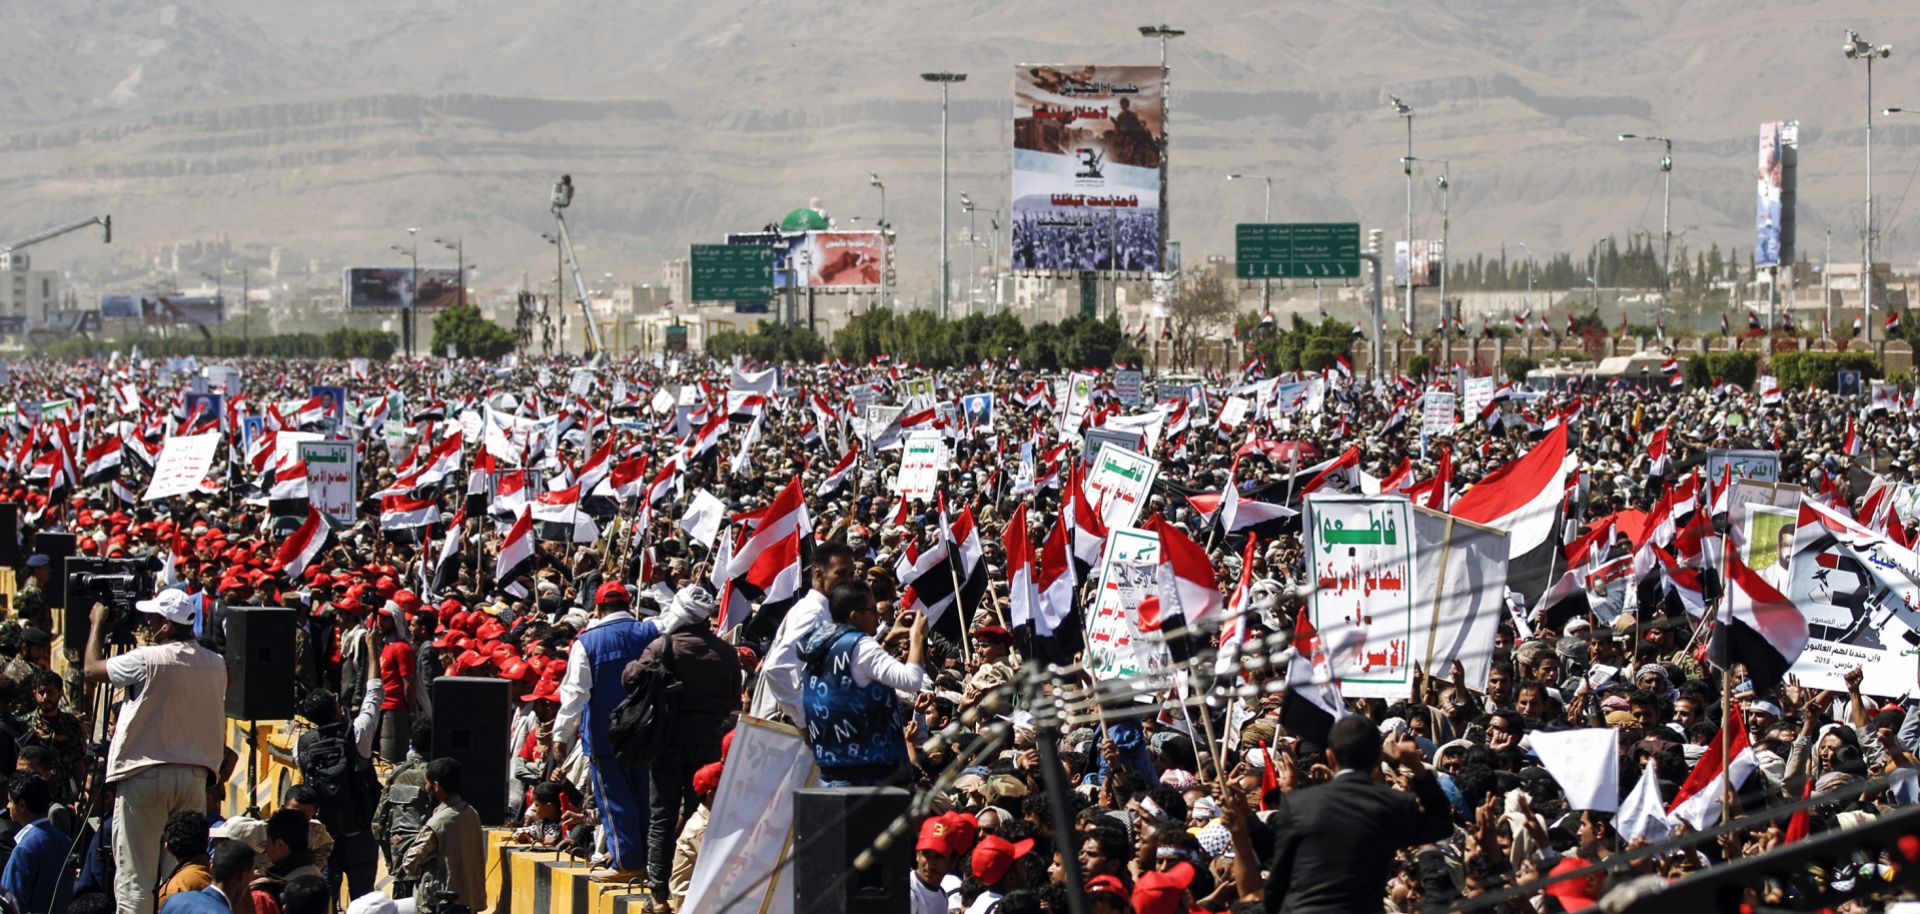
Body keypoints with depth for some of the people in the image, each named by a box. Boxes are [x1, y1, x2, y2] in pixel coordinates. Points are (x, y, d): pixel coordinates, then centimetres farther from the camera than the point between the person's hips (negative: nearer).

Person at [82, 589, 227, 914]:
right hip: (195, 774, 5)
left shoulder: (147, 660, -13)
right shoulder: (216, 665, 3)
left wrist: (98, 623, 12)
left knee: (134, 876, -2)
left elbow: (92, 669, 0)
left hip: (144, 774, -5)